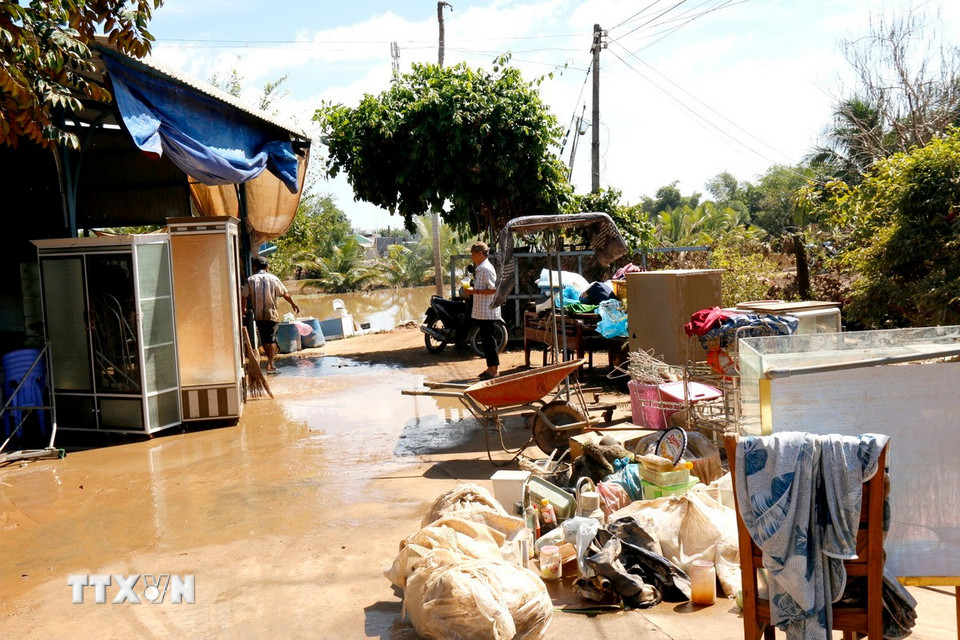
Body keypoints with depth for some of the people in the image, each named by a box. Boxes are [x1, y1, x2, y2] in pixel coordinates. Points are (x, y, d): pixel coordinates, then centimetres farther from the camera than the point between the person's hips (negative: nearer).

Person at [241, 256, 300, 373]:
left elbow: (244, 297, -1)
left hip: (258, 315, 2)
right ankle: (270, 364, -4)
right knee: (271, 339, 3)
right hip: (271, 314, -2)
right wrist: (293, 304, 16)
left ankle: (271, 360, 25)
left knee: (264, 339, 14)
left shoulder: (250, 280, 0)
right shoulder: (273, 279, -3)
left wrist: (244, 310, 15)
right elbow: (285, 294, 1)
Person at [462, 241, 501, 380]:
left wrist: (475, 291, -20)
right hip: (481, 311, 10)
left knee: (488, 339, -6)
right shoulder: (480, 268, 16)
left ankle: (494, 369, 0)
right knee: (485, 339, 13)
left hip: (487, 310, -10)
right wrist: (471, 291, 12)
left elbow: (494, 289, -22)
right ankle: (491, 368, 20)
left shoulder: (486, 269, -15)